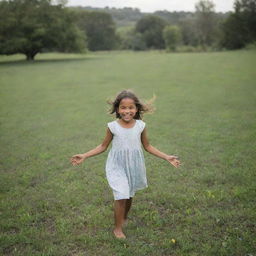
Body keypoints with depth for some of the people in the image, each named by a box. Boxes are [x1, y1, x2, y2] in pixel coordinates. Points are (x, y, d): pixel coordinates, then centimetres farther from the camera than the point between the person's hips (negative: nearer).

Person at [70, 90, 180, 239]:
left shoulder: (140, 126, -7)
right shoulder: (113, 126, -11)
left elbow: (147, 146, 6)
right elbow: (103, 146, 1)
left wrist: (167, 157, 2)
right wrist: (84, 156, -5)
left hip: (134, 166, 2)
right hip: (117, 166, -2)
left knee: (129, 194, 16)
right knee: (121, 196, -10)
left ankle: (124, 218, 43)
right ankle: (118, 228, 9)